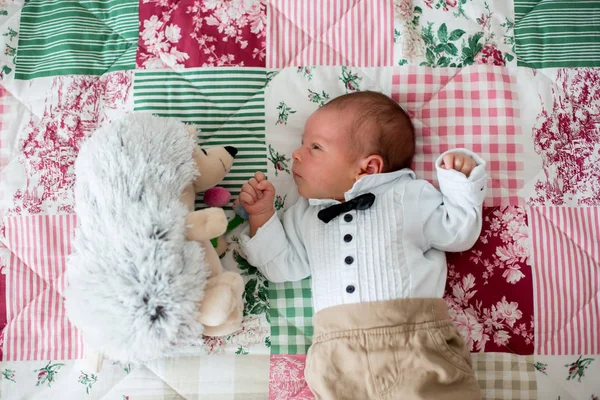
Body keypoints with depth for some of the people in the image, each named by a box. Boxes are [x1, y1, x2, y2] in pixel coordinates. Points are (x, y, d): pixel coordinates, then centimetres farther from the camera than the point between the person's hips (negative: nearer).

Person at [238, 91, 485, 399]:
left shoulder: (409, 196, 9)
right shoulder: (305, 215, 19)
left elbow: (458, 232, 14)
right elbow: (283, 266, 21)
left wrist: (460, 181, 4)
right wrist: (262, 216, 12)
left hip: (415, 340, -2)